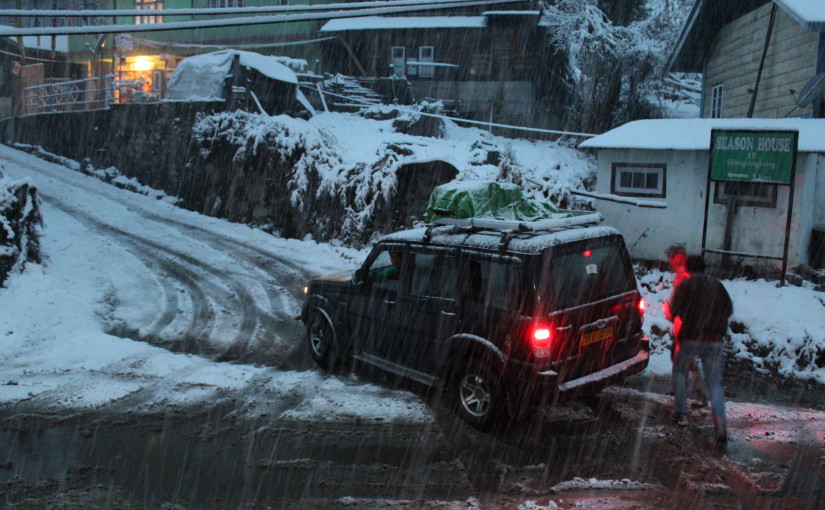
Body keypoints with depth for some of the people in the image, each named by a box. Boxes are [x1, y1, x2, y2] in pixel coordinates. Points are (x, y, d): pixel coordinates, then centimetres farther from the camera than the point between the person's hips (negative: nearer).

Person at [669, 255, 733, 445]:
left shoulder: (685, 285, -3)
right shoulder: (717, 285, 9)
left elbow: (674, 310, -8)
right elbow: (729, 309, 16)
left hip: (691, 338, -3)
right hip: (714, 340, 3)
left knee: (679, 370, 21)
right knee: (714, 382, 6)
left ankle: (681, 410, 20)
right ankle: (720, 420, -10)